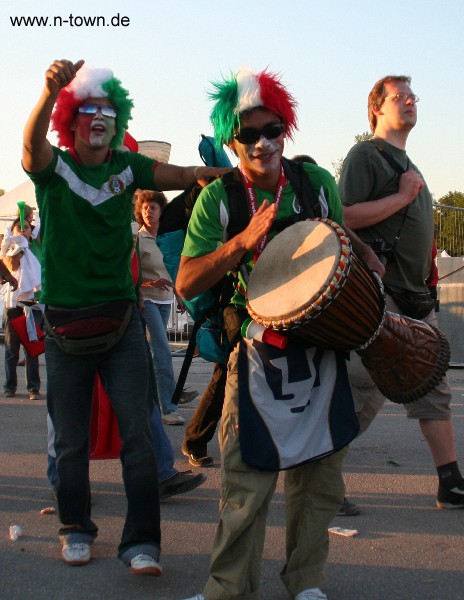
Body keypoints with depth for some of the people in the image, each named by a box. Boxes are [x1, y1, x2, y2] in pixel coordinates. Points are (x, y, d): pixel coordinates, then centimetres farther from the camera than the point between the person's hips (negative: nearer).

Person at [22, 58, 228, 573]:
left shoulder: (127, 166, 5)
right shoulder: (53, 167, -1)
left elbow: (175, 174, -11)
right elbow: (32, 143, -24)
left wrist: (207, 173, -34)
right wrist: (51, 91, -43)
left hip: (122, 320, 1)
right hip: (65, 323, -1)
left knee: (137, 433, -4)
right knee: (71, 441, 10)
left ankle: (141, 541, 2)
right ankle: (75, 530, 28)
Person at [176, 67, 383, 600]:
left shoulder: (317, 182, 1)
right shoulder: (217, 198, -6)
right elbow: (186, 285, -12)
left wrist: (367, 258, -2)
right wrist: (242, 242, -24)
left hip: (321, 348, 3)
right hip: (256, 353, -3)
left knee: (318, 474, 10)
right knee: (245, 480, -4)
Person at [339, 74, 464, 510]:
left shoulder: (407, 165, 23)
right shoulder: (365, 155, -4)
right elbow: (345, 216, -19)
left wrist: (425, 289, 20)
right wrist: (403, 197, -14)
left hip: (415, 298, 9)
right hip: (378, 296, -9)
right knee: (365, 393, -9)